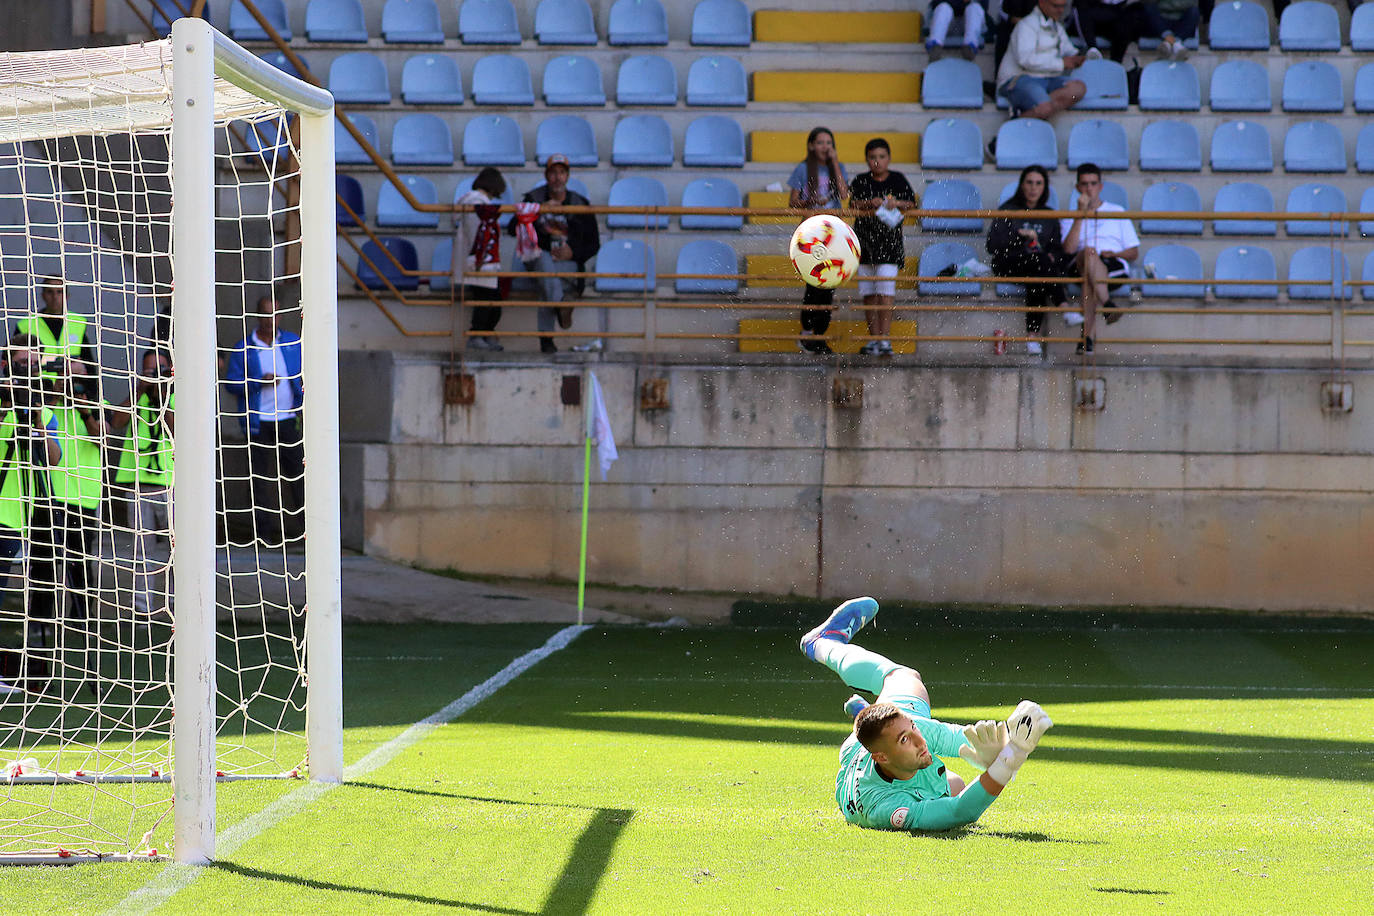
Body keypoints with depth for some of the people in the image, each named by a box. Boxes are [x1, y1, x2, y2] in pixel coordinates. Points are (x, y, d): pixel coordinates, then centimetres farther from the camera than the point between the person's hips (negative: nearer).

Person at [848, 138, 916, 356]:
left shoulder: (897, 179, 5)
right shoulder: (861, 181, 6)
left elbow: (911, 203, 1)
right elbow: (854, 203, -8)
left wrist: (896, 203, -20)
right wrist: (870, 203, -27)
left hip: (889, 242, -2)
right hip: (864, 241, 2)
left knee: (885, 292, -12)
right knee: (869, 294, 6)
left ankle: (885, 339, -14)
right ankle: (874, 339, 14)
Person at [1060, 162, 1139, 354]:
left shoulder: (1117, 212, 26)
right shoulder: (1069, 218, 24)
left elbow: (1134, 251, 21)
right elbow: (1068, 249, 1)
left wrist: (1115, 254, -2)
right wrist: (1081, 214, -1)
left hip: (1115, 266, 0)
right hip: (1078, 268, 0)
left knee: (1089, 280, -37)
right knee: (1089, 251, -38)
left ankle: (1087, 336, -52)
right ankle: (1107, 304, -53)